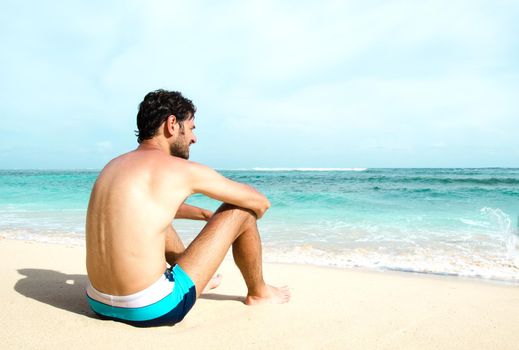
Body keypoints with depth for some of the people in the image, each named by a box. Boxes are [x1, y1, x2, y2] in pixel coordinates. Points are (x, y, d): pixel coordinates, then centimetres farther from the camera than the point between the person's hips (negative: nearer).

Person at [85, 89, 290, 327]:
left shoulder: (114, 165, 11)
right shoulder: (182, 169, -10)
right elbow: (261, 202, 0)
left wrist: (207, 215, 35)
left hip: (99, 304, 8)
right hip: (151, 309, -8)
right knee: (241, 210, 1)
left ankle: (196, 277, 52)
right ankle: (258, 292, 26)